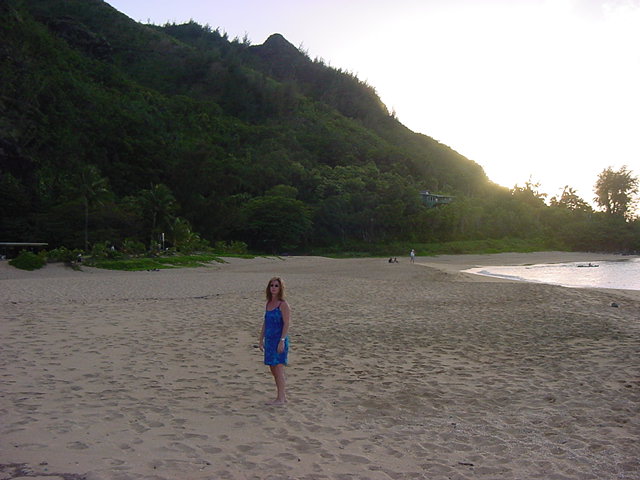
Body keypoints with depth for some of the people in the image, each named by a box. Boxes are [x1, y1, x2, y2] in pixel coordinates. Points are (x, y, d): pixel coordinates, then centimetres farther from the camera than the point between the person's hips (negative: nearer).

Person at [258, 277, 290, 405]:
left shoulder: (283, 304, -10)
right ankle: (282, 396, 23)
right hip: (269, 340, 8)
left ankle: (281, 399, 2)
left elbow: (287, 324, -15)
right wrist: (261, 339, 17)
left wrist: (282, 341, -20)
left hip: (279, 340, -8)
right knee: (273, 369, 12)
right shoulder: (269, 303, 13)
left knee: (278, 368, -6)